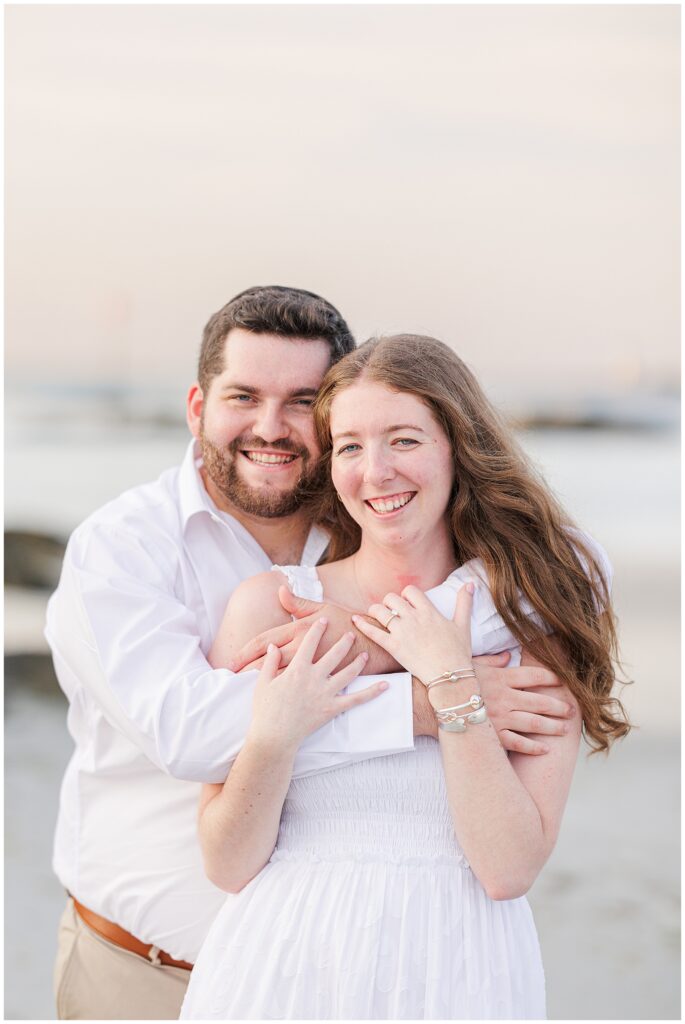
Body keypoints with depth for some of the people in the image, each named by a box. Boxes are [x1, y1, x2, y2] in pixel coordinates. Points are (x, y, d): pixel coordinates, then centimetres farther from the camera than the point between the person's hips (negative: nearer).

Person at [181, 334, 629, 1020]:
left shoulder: (535, 611, -4)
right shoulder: (271, 604, -6)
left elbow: (510, 869, -12)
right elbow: (228, 866, -5)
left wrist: (452, 683, -18)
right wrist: (273, 739, -21)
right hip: (286, 962, 0)